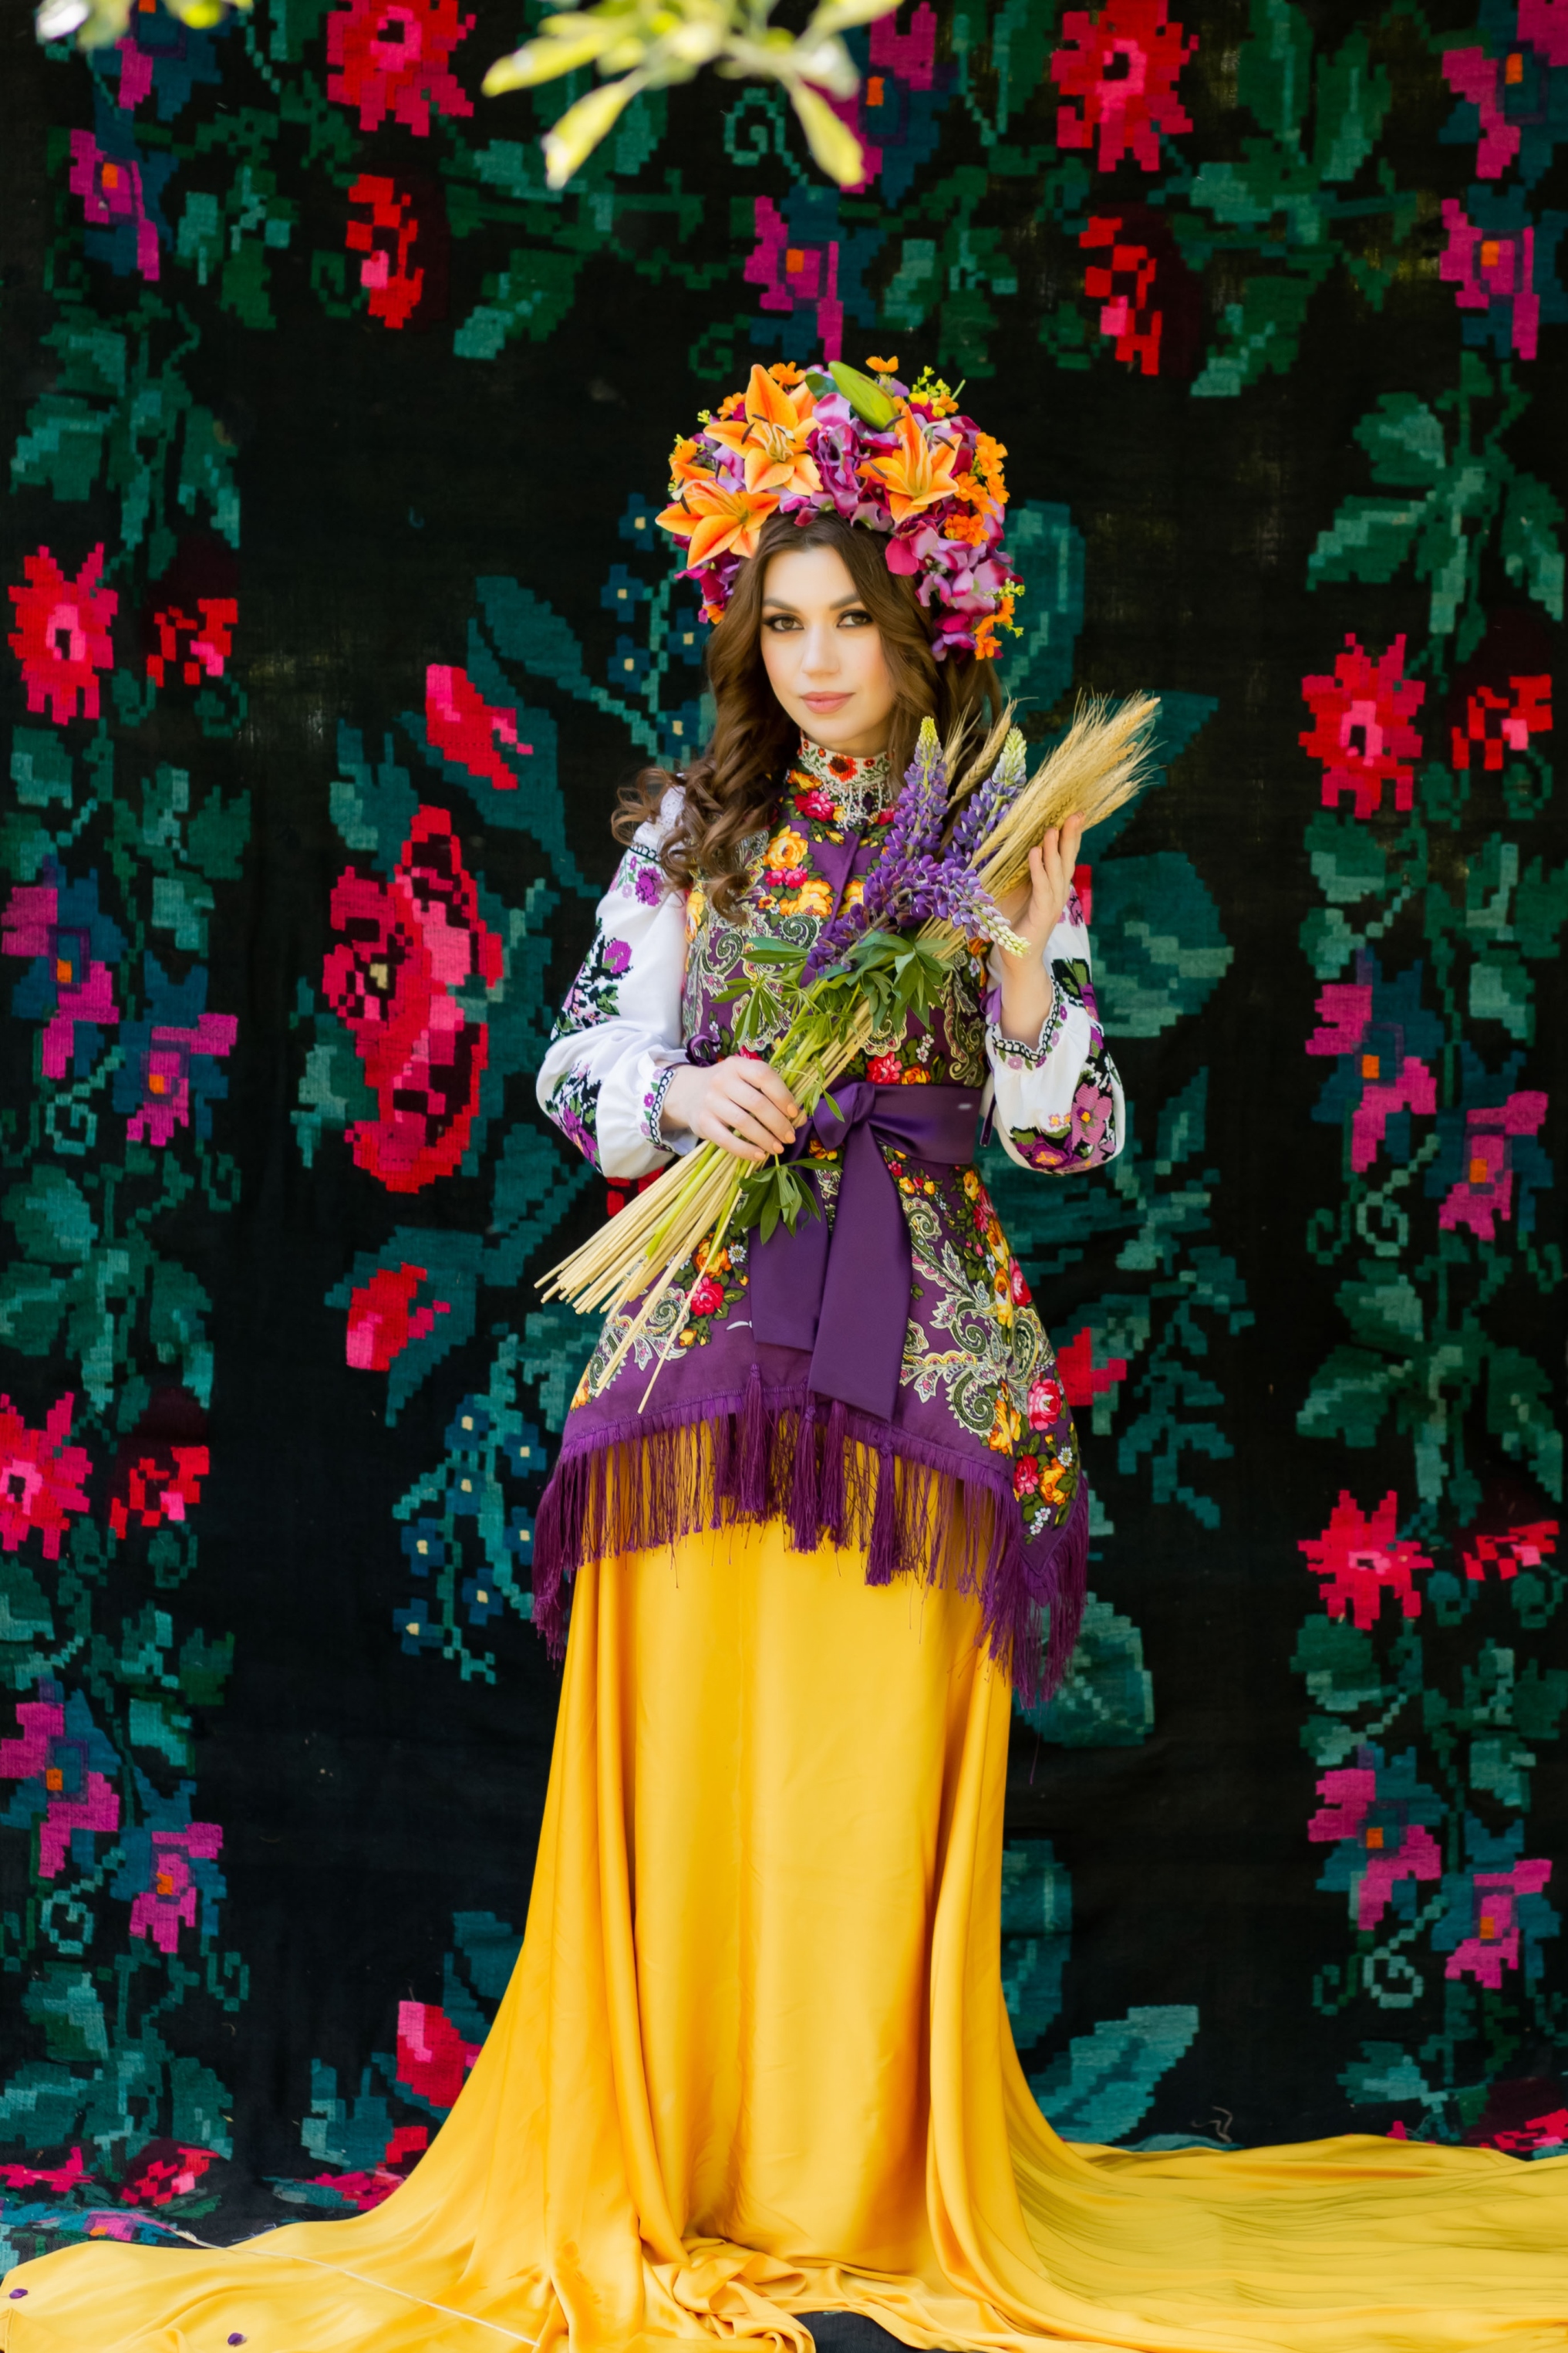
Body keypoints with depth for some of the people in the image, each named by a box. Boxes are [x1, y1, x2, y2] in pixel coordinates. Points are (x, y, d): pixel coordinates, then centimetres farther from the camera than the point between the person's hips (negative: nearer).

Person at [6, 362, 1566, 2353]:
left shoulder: (1002, 837, 9)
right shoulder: (694, 831, 11)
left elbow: (1072, 1129, 5)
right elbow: (580, 1067, 9)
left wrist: (1025, 964, -11)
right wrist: (684, 1093, -11)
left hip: (922, 1328, 0)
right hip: (714, 1305, 1)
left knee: (877, 1758, -3)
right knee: (691, 1746, -3)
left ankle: (865, 2186, 7)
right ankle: (667, 2179, 6)